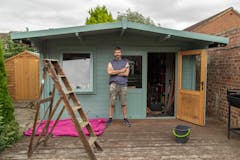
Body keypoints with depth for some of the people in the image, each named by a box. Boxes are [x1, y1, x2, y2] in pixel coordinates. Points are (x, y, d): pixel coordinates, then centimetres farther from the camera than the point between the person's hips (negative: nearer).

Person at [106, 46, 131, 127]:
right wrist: (121, 70, -6)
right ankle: (110, 119, 6)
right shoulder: (111, 63, 12)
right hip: (114, 84, 0)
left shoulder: (125, 63, 12)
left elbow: (126, 73, -3)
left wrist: (115, 72, -3)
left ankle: (125, 119, 11)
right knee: (112, 103, -2)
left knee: (124, 103, 3)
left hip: (123, 84, 1)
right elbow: (109, 72, -7)